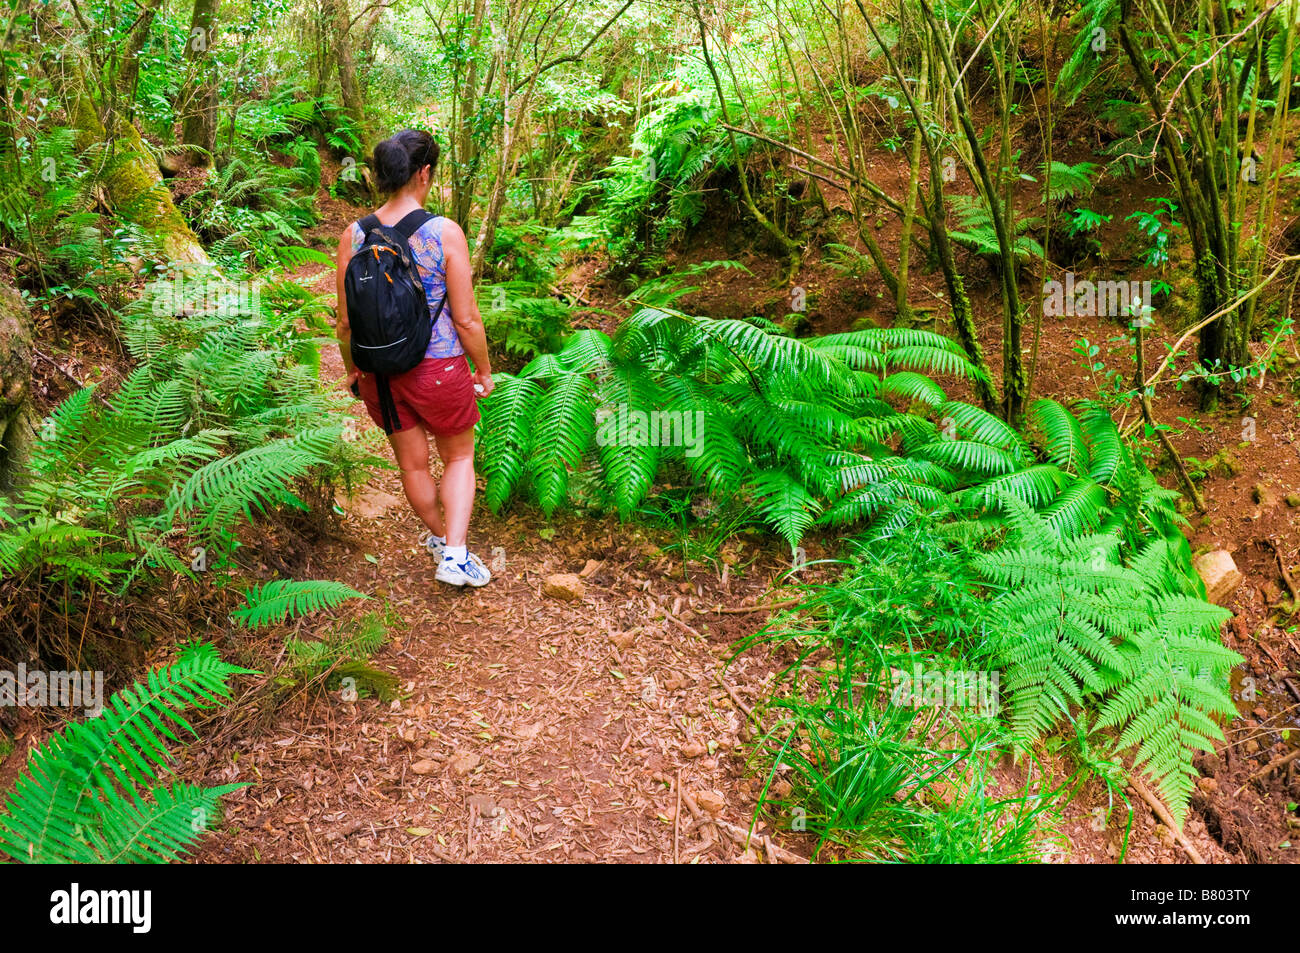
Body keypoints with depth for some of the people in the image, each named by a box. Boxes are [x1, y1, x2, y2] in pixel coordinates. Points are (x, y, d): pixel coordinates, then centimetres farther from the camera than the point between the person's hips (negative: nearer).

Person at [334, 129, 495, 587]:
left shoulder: (353, 236, -6)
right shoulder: (445, 233, -17)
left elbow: (345, 321, 1)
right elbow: (466, 319, -14)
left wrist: (351, 369, 18)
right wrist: (484, 370, 2)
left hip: (379, 374, 4)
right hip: (439, 369, -3)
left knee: (412, 463, 22)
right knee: (459, 456, 19)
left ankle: (439, 536, 45)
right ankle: (455, 554, 9)